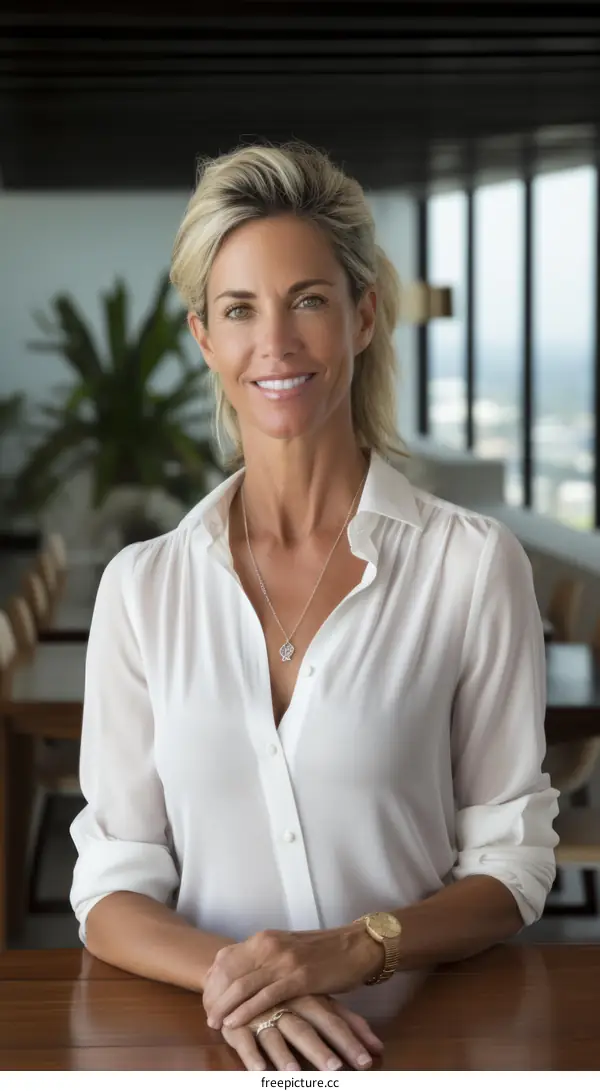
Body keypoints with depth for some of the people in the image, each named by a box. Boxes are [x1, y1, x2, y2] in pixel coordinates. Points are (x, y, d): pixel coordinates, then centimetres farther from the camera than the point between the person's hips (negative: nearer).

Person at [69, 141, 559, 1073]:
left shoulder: (474, 564, 0)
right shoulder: (140, 585, 6)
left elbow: (511, 865, 3)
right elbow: (112, 888, 5)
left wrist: (354, 949, -13)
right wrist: (227, 974, -14)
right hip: (206, 1043, 1)